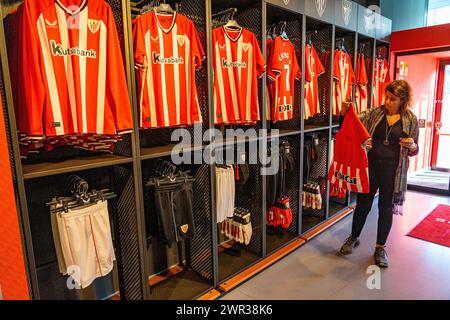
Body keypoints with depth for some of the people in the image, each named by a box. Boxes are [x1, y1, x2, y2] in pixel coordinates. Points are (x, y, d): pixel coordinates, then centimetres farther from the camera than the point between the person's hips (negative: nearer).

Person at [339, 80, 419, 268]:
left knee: (386, 209, 9)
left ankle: (380, 248, 26)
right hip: (370, 166, 1)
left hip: (392, 171, 0)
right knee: (363, 204, 11)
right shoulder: (374, 113, 1)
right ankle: (354, 238, 32)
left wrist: (412, 146, -16)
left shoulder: (410, 120, 0)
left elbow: (413, 151, 7)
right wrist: (344, 112, -24)